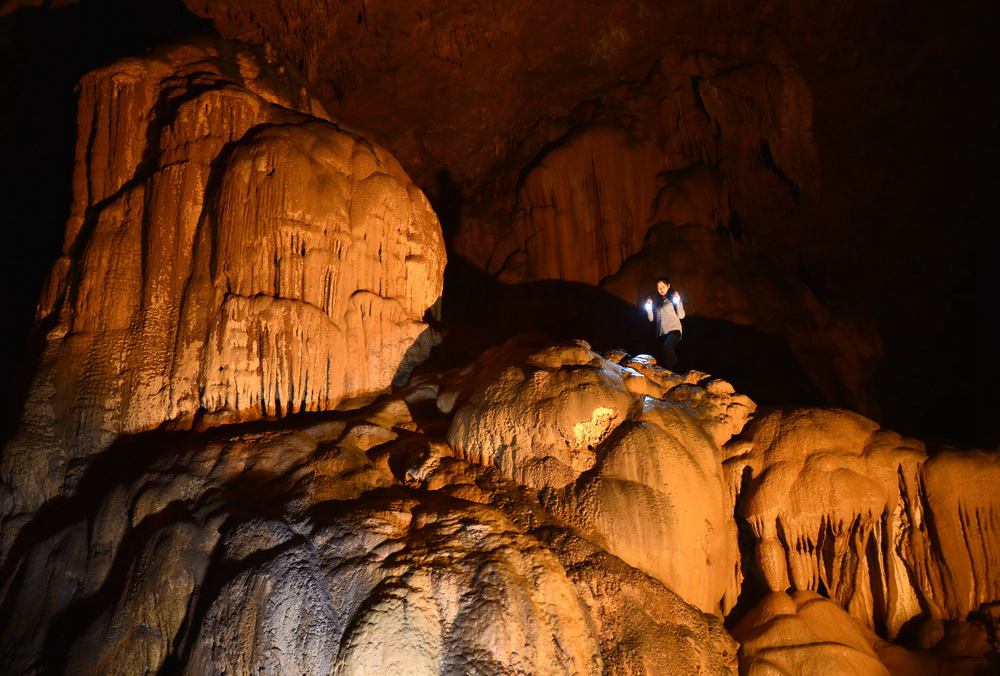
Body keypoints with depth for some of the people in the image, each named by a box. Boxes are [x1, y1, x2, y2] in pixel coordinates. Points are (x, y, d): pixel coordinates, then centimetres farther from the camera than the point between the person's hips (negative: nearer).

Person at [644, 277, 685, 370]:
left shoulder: (673, 298, 8)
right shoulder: (656, 301, 20)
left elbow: (681, 316, -2)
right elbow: (651, 318, 15)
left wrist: (678, 302, -12)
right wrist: (649, 306, 2)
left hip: (674, 330, -5)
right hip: (660, 333, 5)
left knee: (667, 347, -34)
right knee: (660, 359, 3)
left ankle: (671, 371, -27)